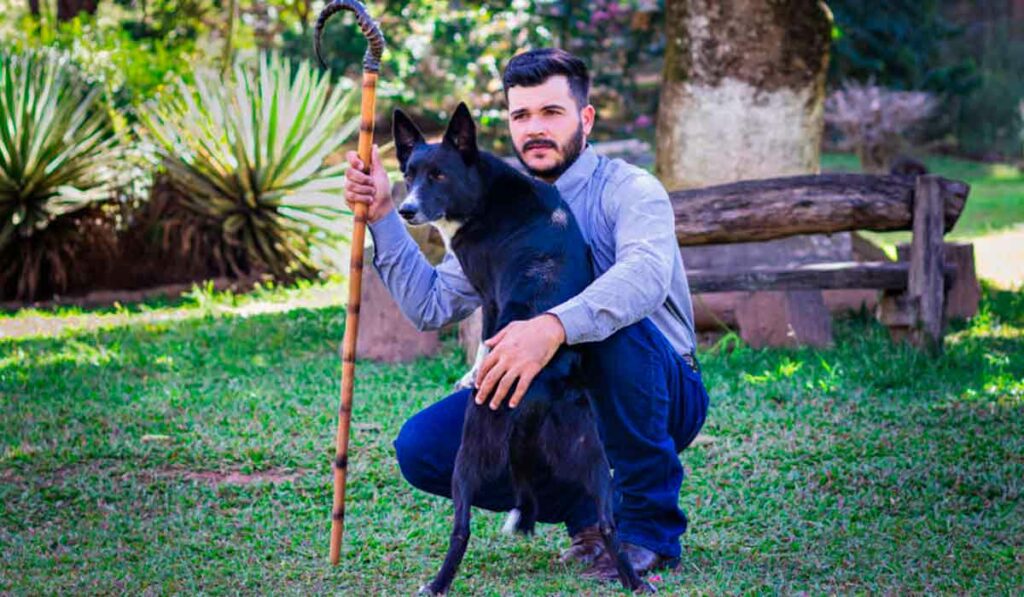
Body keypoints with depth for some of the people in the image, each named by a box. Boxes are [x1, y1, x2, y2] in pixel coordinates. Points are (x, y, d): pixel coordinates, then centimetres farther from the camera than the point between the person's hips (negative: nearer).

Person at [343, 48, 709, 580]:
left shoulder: (628, 191, -12)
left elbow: (645, 274, -35)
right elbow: (432, 305, 4)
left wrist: (552, 327, -51)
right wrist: (383, 216, -6)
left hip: (659, 396, -5)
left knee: (612, 323, -37)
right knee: (422, 446, -14)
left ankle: (651, 529, -20)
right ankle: (589, 512, 3)